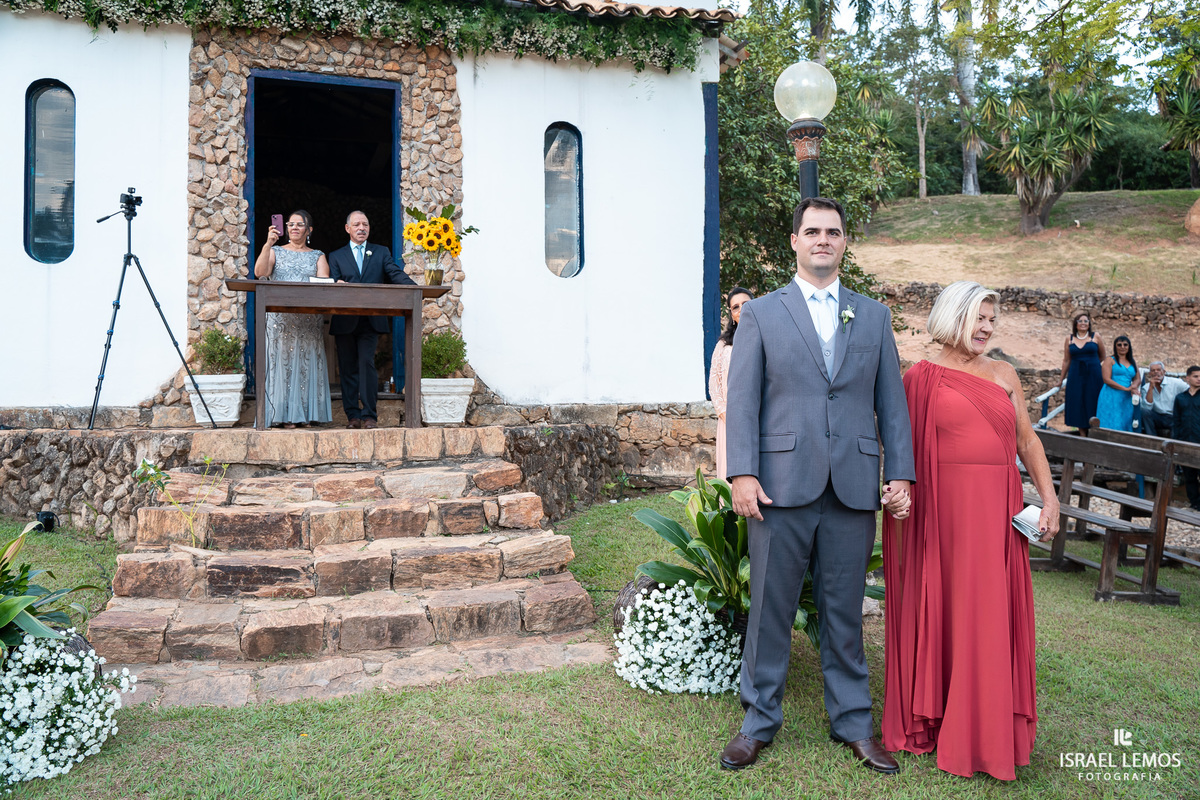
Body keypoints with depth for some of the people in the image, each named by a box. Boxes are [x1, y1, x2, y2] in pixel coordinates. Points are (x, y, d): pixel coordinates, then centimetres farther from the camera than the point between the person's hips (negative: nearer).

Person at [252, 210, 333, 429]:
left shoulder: (317, 256, 16)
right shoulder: (276, 251, 13)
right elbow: (259, 273, -5)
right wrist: (268, 244, -14)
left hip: (308, 319, 1)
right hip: (280, 317, -1)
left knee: (306, 361, -2)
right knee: (281, 360, -5)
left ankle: (304, 413, 3)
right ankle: (283, 414, -5)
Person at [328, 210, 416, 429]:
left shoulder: (381, 252, 14)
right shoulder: (336, 256, 14)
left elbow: (395, 273, -1)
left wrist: (414, 286, -20)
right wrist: (339, 286, -22)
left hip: (370, 321, -1)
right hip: (344, 321, 1)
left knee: (367, 363, -12)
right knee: (348, 368, 3)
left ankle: (369, 415, -9)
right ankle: (353, 414, 10)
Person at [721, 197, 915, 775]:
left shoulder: (874, 316, 13)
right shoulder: (761, 314, 6)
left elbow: (891, 402, 11)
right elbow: (741, 400, 0)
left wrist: (900, 474, 3)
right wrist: (742, 473, -10)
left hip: (853, 488, 2)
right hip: (782, 486, -2)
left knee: (844, 612, 11)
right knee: (770, 609, 6)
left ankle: (853, 722, 27)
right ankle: (759, 721, 22)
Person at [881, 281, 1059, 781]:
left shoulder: (1004, 375, 12)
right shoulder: (921, 378, 2)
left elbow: (1028, 441, 12)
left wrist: (1049, 500, 4)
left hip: (996, 513, 4)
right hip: (941, 510, -3)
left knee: (991, 616, 8)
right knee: (940, 611, 3)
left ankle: (985, 730, 22)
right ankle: (931, 719, 19)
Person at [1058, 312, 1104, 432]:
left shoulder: (1095, 337, 2)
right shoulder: (1069, 339, 5)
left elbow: (1102, 357, 11)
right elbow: (1066, 360, 9)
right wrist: (1061, 379, 11)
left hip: (1093, 375, -1)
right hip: (1076, 376, 1)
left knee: (1092, 403, 1)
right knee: (1078, 404, 2)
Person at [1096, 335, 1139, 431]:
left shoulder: (1133, 362, 18)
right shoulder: (1110, 360, 2)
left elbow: (1137, 379, 15)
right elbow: (1107, 380, -8)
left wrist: (1134, 386, -10)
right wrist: (1126, 388, -14)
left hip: (1127, 399, 5)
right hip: (1111, 398, -5)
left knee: (1125, 424, 0)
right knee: (1112, 425, -10)